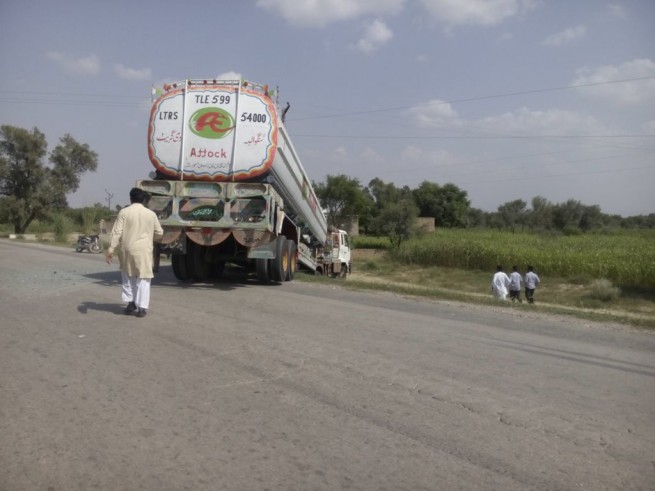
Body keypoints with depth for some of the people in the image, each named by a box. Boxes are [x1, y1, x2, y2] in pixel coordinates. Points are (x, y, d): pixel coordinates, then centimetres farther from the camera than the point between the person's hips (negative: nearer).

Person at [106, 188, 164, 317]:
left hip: (128, 249, 0)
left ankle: (130, 302, 16)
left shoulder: (124, 212, -2)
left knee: (128, 276, 19)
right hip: (144, 250, 0)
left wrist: (111, 249, -7)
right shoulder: (151, 214, 3)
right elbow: (159, 233, 10)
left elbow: (117, 232, -7)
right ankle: (142, 308, 0)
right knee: (143, 278, 4)